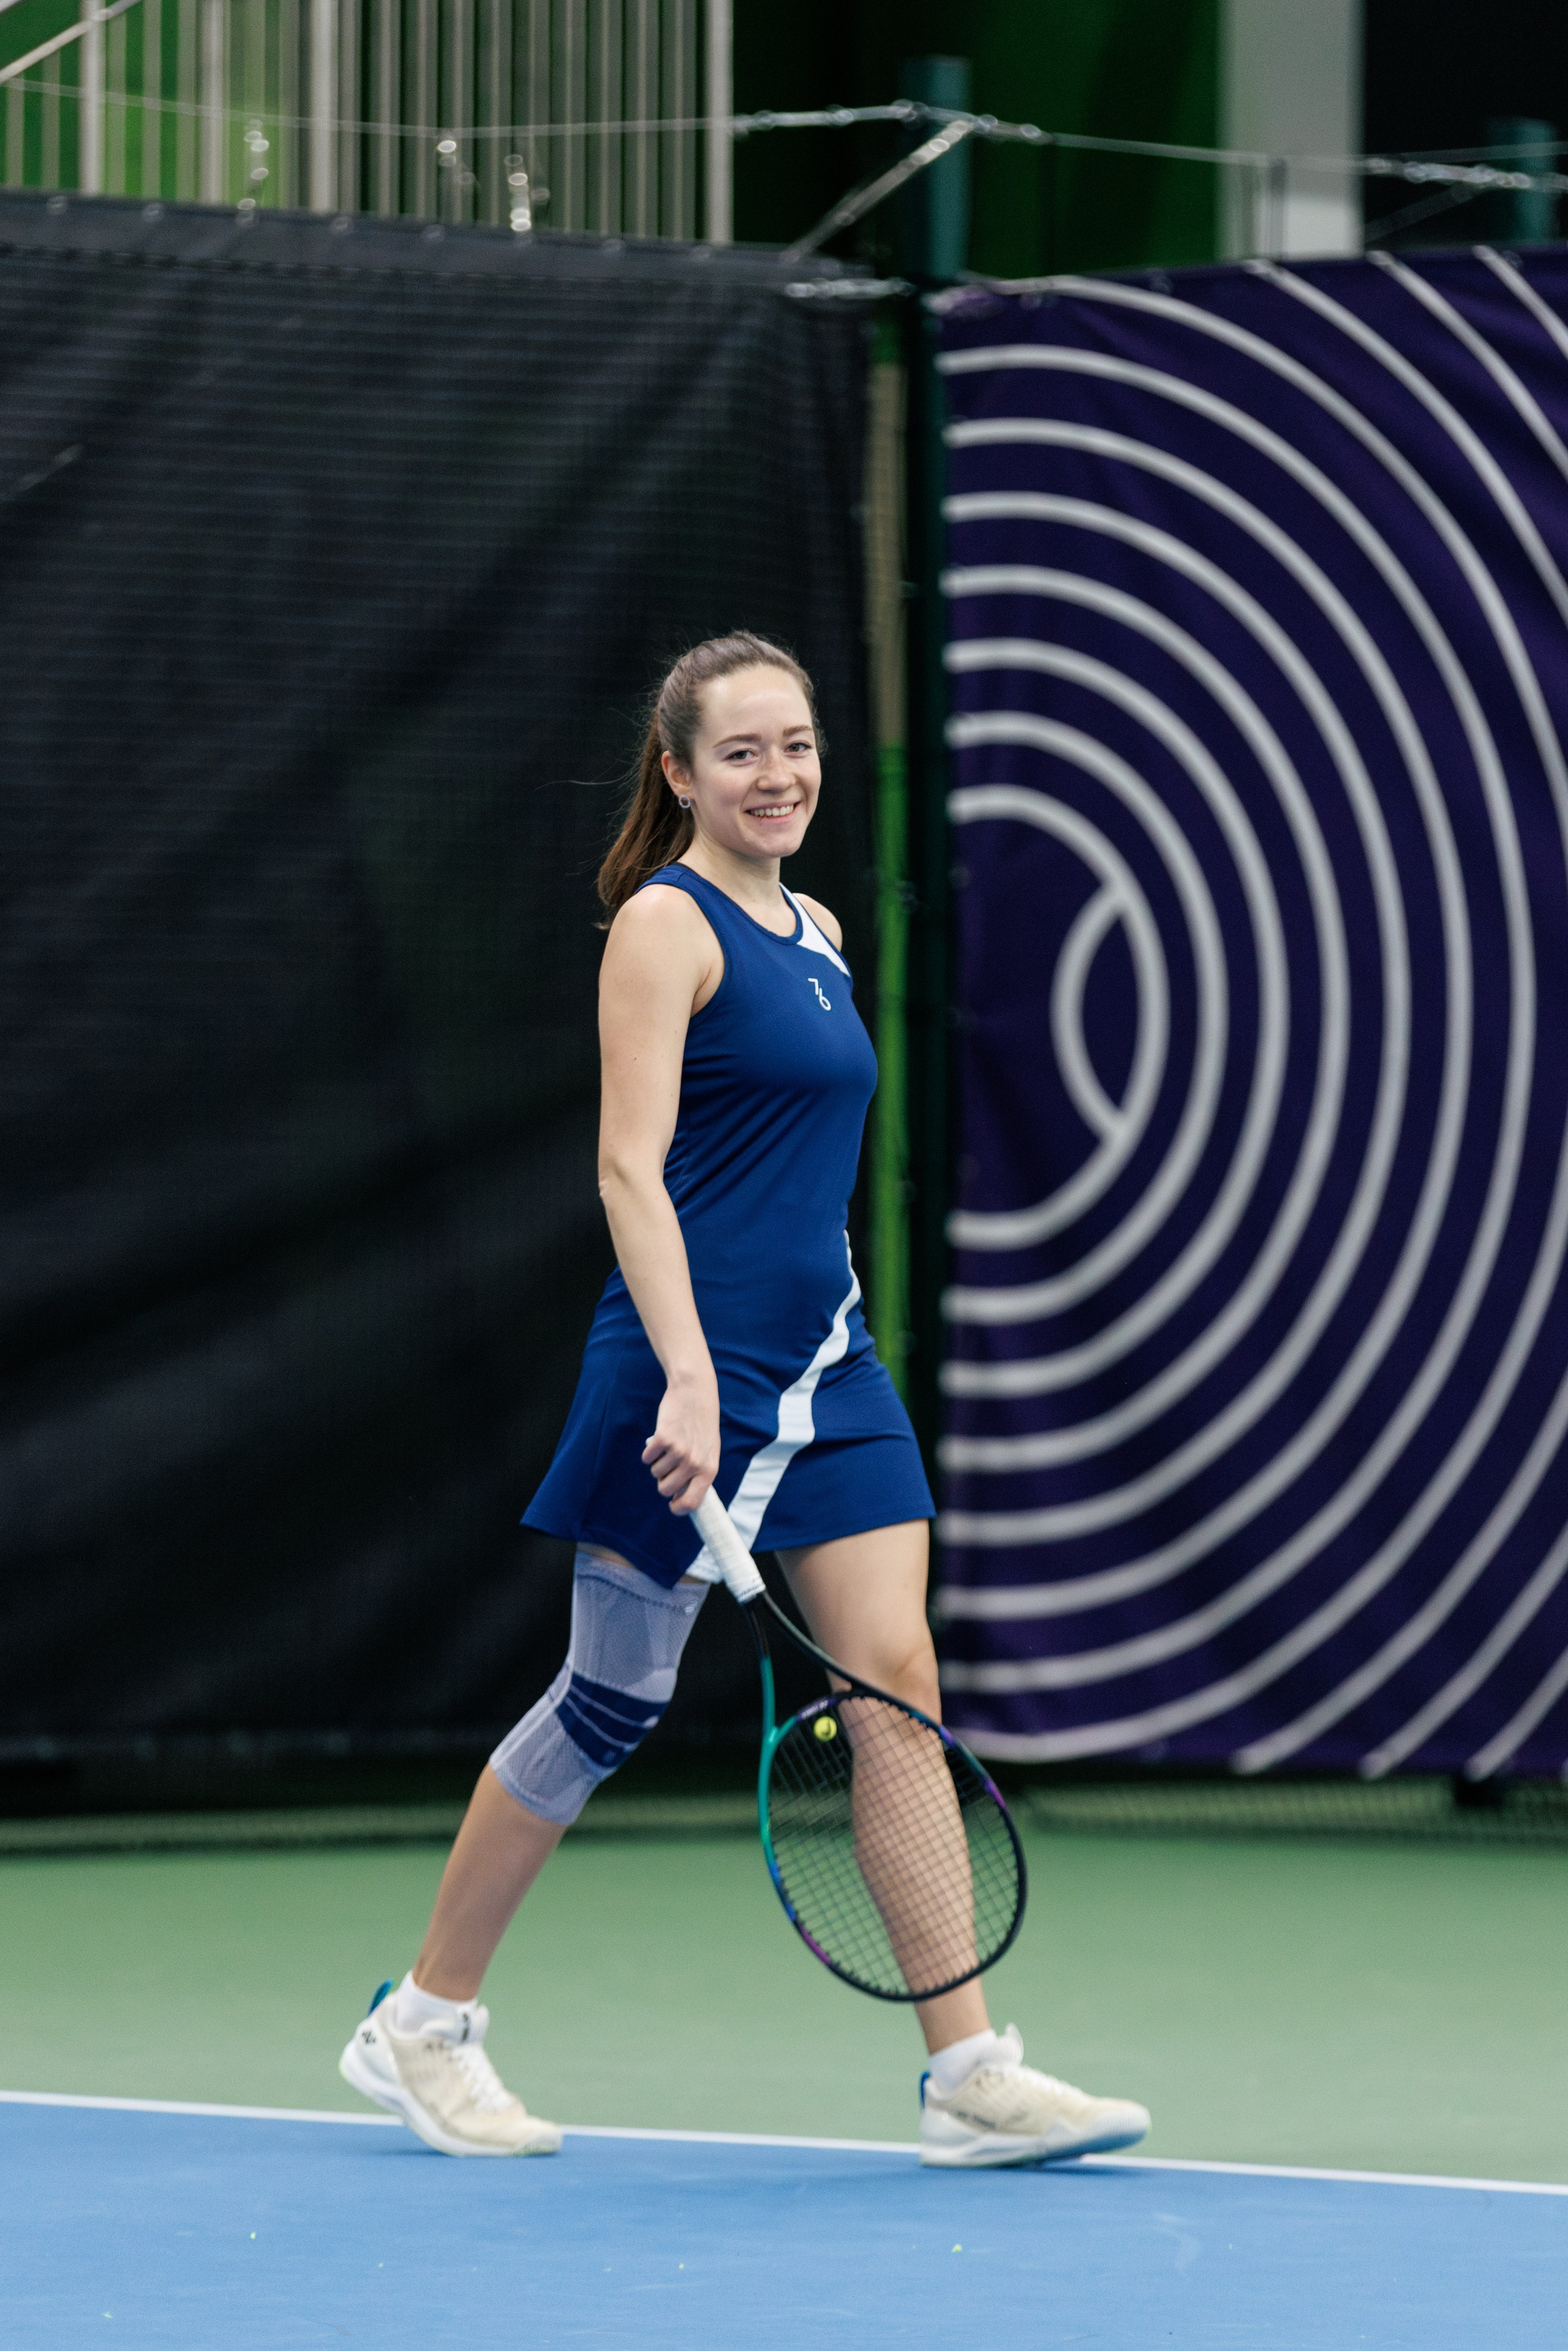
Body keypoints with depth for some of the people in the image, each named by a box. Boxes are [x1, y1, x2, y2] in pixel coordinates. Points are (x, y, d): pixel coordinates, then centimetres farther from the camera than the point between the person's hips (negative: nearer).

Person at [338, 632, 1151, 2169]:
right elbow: (631, 1169, -18)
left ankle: (968, 2074, -6)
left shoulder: (816, 934, 15)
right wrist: (689, 1381, -27)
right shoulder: (666, 924, -9)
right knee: (611, 1701, 1)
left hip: (827, 1364, 7)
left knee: (898, 1684, -3)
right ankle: (420, 2026, 17)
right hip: (692, 1368, -7)